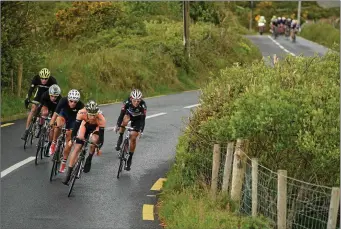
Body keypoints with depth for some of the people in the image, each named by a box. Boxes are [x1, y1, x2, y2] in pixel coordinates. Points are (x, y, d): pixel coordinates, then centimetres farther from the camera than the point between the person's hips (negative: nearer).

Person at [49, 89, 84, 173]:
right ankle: (53, 144, -11)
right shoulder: (63, 101, -35)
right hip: (64, 113, 0)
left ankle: (64, 162, 12)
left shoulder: (80, 105, -36)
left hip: (73, 119, 0)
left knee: (69, 141, -3)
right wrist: (50, 125, -46)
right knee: (59, 125, -34)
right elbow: (55, 114, -37)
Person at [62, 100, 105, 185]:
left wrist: (99, 147, -41)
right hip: (86, 125, 1)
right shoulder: (81, 113, -37)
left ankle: (89, 159, -4)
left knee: (94, 140, -33)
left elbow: (101, 134, -34)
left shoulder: (101, 118, -40)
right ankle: (68, 173, 1)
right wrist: (72, 139, -37)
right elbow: (76, 126, -29)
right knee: (77, 148, -6)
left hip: (96, 127, -1)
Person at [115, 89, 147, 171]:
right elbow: (121, 114, -33)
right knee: (125, 121, -34)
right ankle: (120, 137, -9)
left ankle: (130, 157, 6)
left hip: (137, 119, -1)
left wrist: (141, 131, -45)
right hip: (129, 114, 1)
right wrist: (118, 125, -44)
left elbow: (143, 119, -34)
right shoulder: (127, 102, -34)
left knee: (133, 138, -8)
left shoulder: (143, 105, -36)